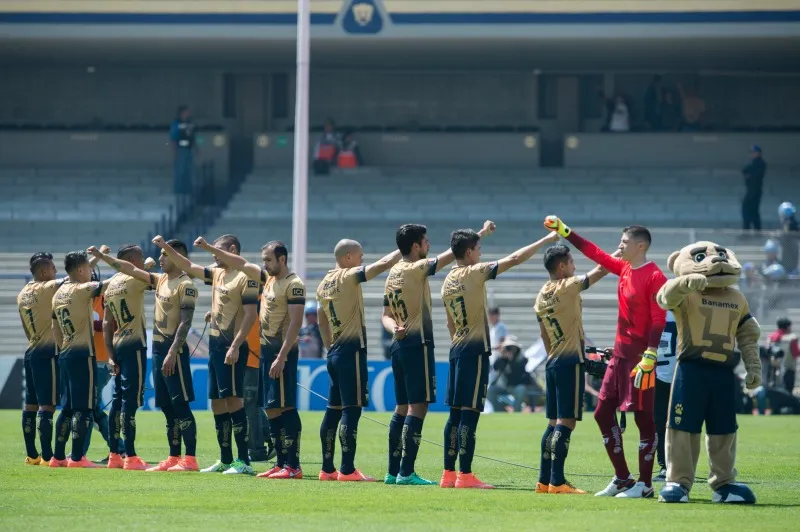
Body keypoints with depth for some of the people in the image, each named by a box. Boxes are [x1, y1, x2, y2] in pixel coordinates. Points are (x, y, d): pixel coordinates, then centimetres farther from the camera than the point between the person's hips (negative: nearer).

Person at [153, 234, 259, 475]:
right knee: (218, 403, 10)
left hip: (232, 348, -9)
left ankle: (244, 461, -13)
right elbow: (189, 267, 25)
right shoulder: (217, 273, 15)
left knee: (233, 399, -13)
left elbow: (250, 315, -16)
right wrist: (165, 247, 17)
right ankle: (225, 461, 17)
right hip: (215, 345, 9)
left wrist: (235, 346, -23)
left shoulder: (245, 278, -11)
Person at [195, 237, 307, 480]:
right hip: (267, 350, 9)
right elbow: (241, 264, 23)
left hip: (282, 351, -9)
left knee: (285, 407, -12)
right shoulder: (268, 278, 14)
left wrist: (281, 357, -22)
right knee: (272, 409, 9)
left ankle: (293, 466, -13)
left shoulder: (294, 285, -11)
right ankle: (281, 464, 12)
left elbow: (295, 322, -17)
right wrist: (209, 248, 20)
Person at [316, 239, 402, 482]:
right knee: (351, 409, -9)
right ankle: (347, 470, -12)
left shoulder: (324, 284, 13)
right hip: (352, 350, -9)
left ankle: (327, 468, 12)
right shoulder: (348, 277, -11)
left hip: (335, 352, 9)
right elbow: (383, 265, -17)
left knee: (334, 409, 11)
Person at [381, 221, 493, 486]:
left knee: (403, 408, 12)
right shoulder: (416, 269, -11)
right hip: (418, 344, -9)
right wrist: (481, 233, -4)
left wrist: (395, 329, -5)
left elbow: (386, 315, 16)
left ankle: (393, 471, 13)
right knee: (418, 407, -8)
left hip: (399, 345, 9)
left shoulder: (393, 273, 14)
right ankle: (406, 472, -13)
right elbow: (451, 255, -12)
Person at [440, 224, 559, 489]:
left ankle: (449, 473, 11)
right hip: (475, 348, -8)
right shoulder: (474, 273, -9)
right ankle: (465, 475, -10)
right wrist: (547, 240, -5)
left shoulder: (447, 282, 12)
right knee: (469, 411, -8)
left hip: (456, 348, 8)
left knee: (456, 413, 10)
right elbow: (514, 259, -11)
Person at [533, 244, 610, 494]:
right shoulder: (568, 287, -10)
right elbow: (600, 270, -6)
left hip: (552, 362, 8)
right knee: (566, 422, -9)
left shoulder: (541, 295, 11)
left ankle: (544, 480, 11)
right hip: (570, 362, -8)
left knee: (554, 422, 12)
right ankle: (557, 481, -13)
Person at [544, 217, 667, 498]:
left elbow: (659, 320, -18)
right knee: (603, 413, 10)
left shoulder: (654, 277, -13)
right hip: (620, 354, 9)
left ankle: (644, 484, 1)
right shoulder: (625, 269, 11)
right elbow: (595, 253, 22)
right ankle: (622, 478, 17)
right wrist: (563, 230, 24)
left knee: (643, 417, -4)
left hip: (640, 356, -9)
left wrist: (649, 358, -24)